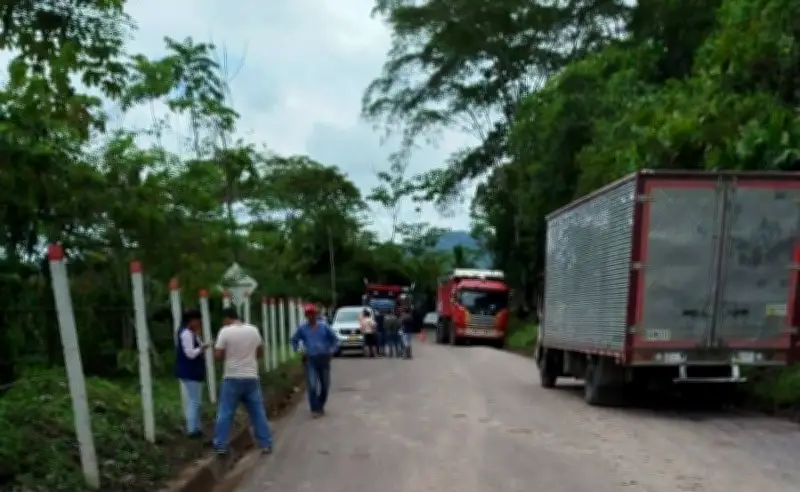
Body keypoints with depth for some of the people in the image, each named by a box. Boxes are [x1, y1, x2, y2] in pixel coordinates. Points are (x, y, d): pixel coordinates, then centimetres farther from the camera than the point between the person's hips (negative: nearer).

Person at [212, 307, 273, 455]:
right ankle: (266, 444, 10)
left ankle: (220, 446, 6)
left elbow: (218, 356, -7)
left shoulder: (225, 331, -8)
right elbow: (260, 353, 14)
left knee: (225, 413, 5)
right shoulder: (253, 330, 5)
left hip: (232, 378, -3)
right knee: (258, 412, 9)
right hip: (251, 378, 3)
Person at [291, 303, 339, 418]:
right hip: (310, 360, -1)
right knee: (312, 385, -13)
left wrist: (332, 351, -3)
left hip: (323, 358, 2)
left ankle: (320, 406, 25)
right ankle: (314, 409, -6)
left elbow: (335, 339, 8)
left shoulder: (324, 326, 1)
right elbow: (294, 340, 15)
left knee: (325, 385, 8)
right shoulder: (302, 328, 0)